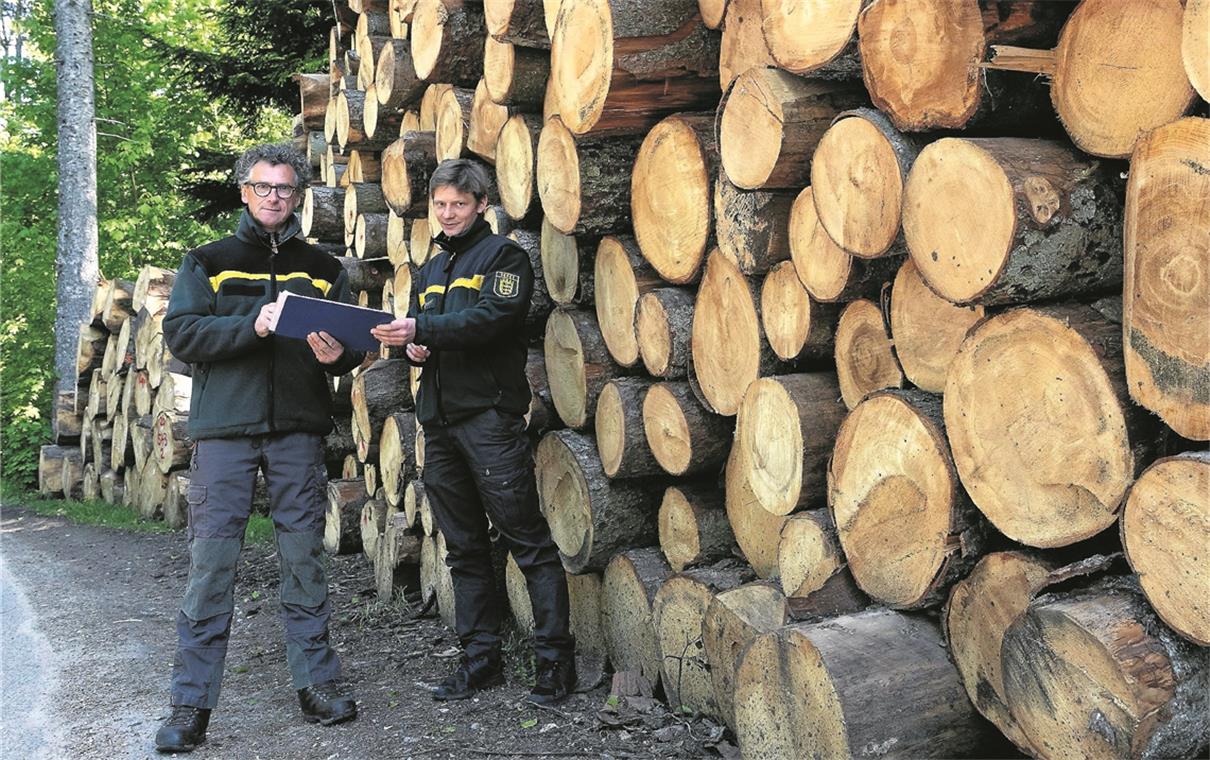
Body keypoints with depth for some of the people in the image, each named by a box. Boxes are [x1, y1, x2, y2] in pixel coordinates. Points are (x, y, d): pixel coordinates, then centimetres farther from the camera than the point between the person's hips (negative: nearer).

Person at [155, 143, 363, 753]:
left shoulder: (323, 269, 15)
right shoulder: (208, 262, 10)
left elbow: (352, 344, 12)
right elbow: (180, 333, -3)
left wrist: (338, 354, -11)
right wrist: (254, 325, -16)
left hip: (298, 429, 2)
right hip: (224, 428, -1)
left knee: (304, 556, 4)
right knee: (212, 561, -3)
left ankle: (316, 680, 15)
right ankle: (192, 703, 5)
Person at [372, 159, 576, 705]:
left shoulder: (503, 256, 0)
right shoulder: (431, 269, 22)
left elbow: (491, 318, -16)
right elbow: (419, 332, 25)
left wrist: (422, 328, -23)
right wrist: (412, 346, 2)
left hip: (490, 416, -7)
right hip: (439, 420, 7)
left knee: (528, 541, -6)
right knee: (465, 547, 11)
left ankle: (557, 660, 1)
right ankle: (480, 659, 20)